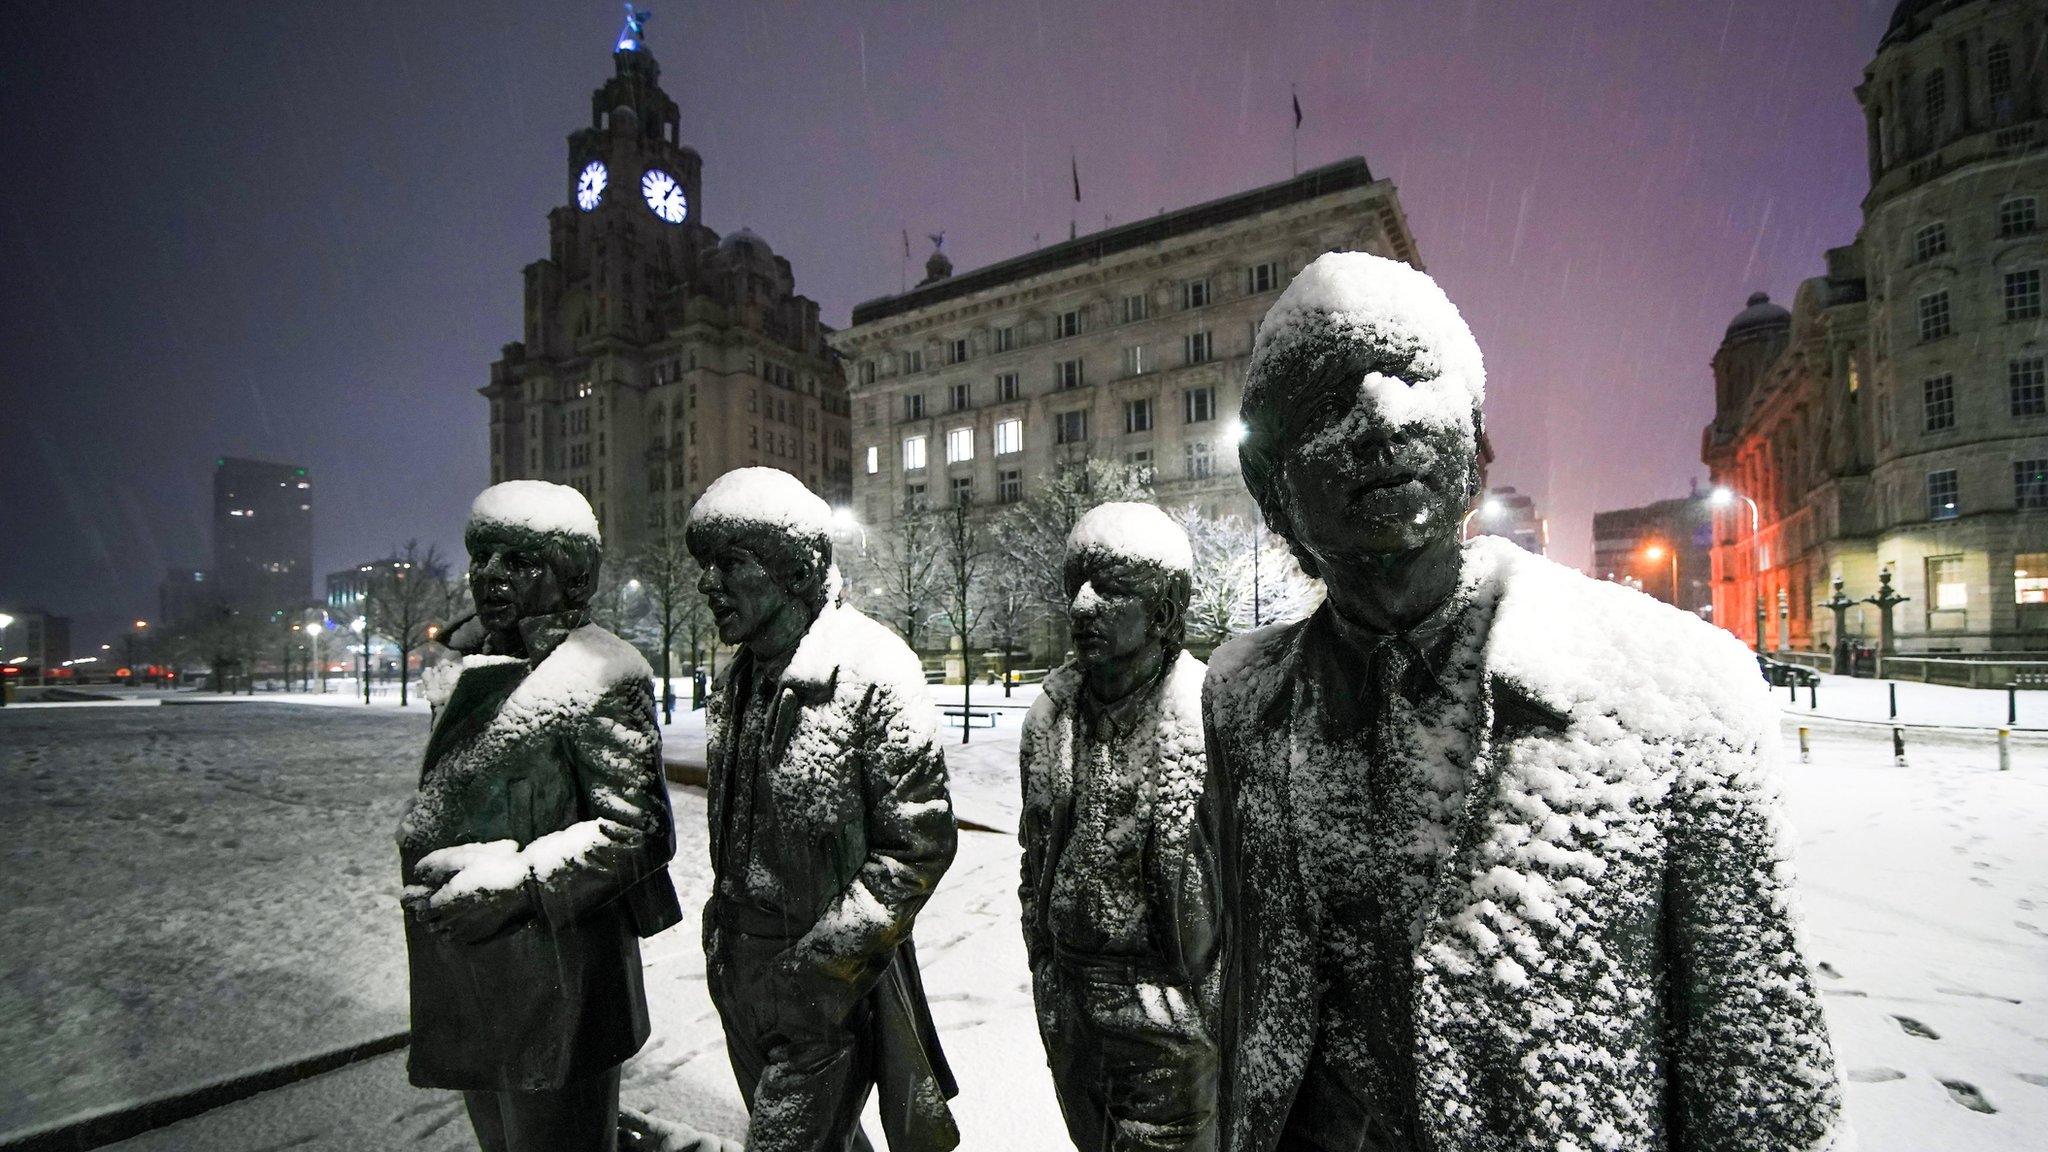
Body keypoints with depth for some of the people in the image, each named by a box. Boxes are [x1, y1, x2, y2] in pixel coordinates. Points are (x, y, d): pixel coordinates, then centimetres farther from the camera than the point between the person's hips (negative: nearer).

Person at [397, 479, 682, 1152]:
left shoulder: (601, 674, -17)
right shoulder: (470, 669, 10)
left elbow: (636, 830, -18)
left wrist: (510, 880, -23)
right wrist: (435, 864, 8)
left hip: (555, 986, -8)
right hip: (467, 983, 9)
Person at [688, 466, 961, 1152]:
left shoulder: (872, 672, -21)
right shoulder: (735, 681, 4)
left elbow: (919, 844, -20)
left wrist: (821, 966, -19)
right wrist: (722, 940, 15)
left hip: (832, 976, -7)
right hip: (736, 969, 8)